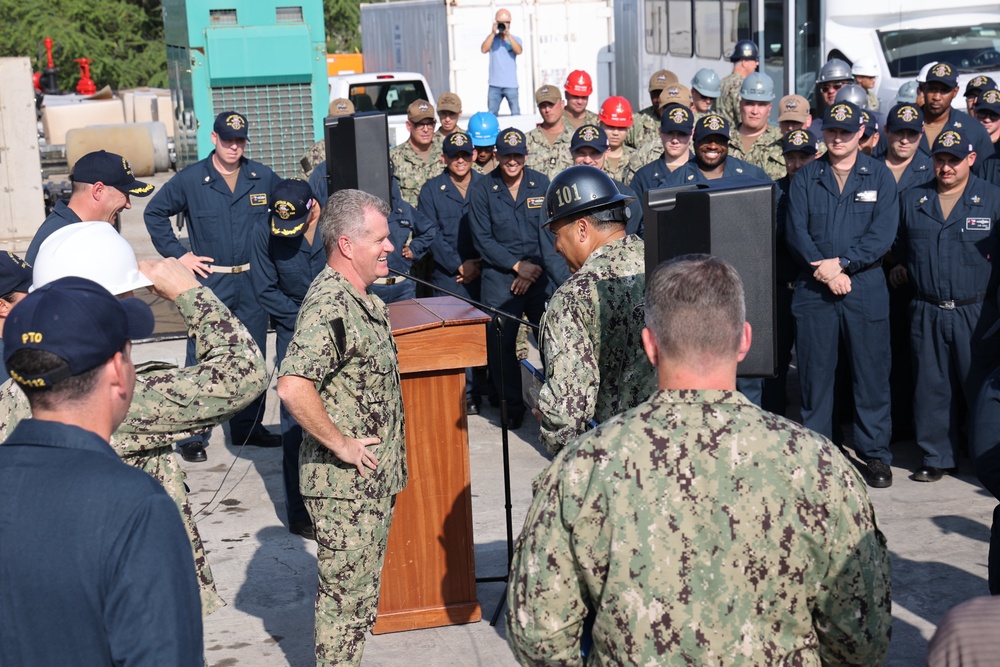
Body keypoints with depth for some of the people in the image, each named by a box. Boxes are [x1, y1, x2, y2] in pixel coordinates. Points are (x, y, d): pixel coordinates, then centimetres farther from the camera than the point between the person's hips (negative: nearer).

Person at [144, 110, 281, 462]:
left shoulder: (263, 178, 4)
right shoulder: (190, 179, -2)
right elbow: (154, 213, 6)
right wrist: (178, 254, -1)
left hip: (253, 282, 3)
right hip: (210, 282, -3)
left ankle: (248, 426, 23)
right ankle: (192, 435, 4)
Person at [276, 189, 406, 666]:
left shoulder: (363, 300, 10)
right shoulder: (330, 305, -21)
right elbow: (293, 387, -34)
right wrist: (341, 445, -23)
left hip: (373, 479, 10)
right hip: (345, 483, -10)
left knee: (361, 591, 19)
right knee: (345, 593, 2)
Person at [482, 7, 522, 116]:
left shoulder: (515, 39, 4)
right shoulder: (492, 38, 8)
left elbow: (519, 51, -16)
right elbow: (484, 49, -10)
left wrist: (508, 34, -20)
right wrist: (493, 32, -14)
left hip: (511, 85, -1)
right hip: (494, 85, 1)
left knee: (516, 114, 0)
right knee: (492, 115, 4)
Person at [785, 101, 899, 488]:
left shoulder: (880, 176, 7)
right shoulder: (805, 178, 9)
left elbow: (883, 233, -4)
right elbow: (795, 231, -1)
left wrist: (843, 262, -14)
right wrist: (824, 270, -13)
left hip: (866, 286, 0)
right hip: (813, 289, 1)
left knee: (871, 373, 2)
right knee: (814, 372, 4)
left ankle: (875, 453, 12)